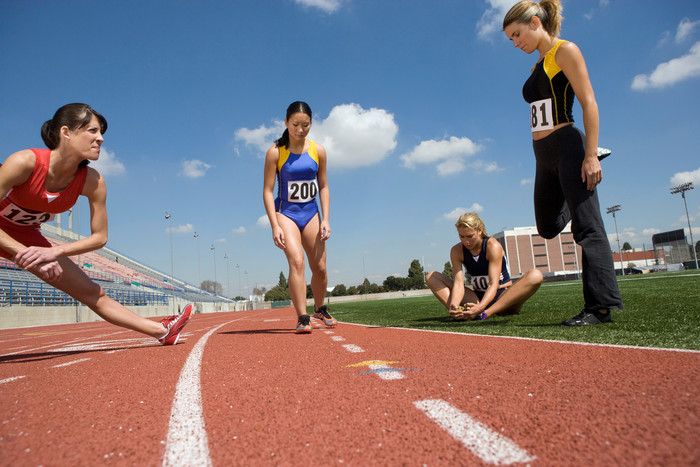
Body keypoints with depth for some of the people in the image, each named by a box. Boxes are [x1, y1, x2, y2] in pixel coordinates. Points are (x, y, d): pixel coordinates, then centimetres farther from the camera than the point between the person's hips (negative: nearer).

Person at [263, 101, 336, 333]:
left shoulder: (318, 151, 0)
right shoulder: (275, 152, -9)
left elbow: (323, 187, 6)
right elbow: (268, 190, -9)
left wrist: (325, 219, -2)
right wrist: (275, 226, -17)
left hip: (311, 213, 3)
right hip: (285, 212, -3)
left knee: (320, 268, 6)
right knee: (296, 261, -22)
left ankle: (320, 309, 31)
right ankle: (302, 318, -15)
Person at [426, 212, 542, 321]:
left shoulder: (493, 246, -17)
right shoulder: (456, 251, -6)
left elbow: (493, 284, -27)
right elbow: (458, 282, -18)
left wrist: (480, 307, -45)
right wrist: (454, 305, -39)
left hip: (503, 297, -3)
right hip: (478, 298, 3)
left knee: (535, 276, -33)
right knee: (431, 277, -10)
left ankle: (486, 313, -44)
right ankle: (459, 312, -38)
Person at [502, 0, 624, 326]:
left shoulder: (565, 51, -2)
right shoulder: (537, 66, 19)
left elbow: (589, 103, -11)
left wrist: (590, 154, -19)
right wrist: (545, 153, 15)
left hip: (567, 146, -8)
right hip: (543, 154, 8)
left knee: (587, 226, -9)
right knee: (547, 227, 14)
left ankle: (601, 305, -6)